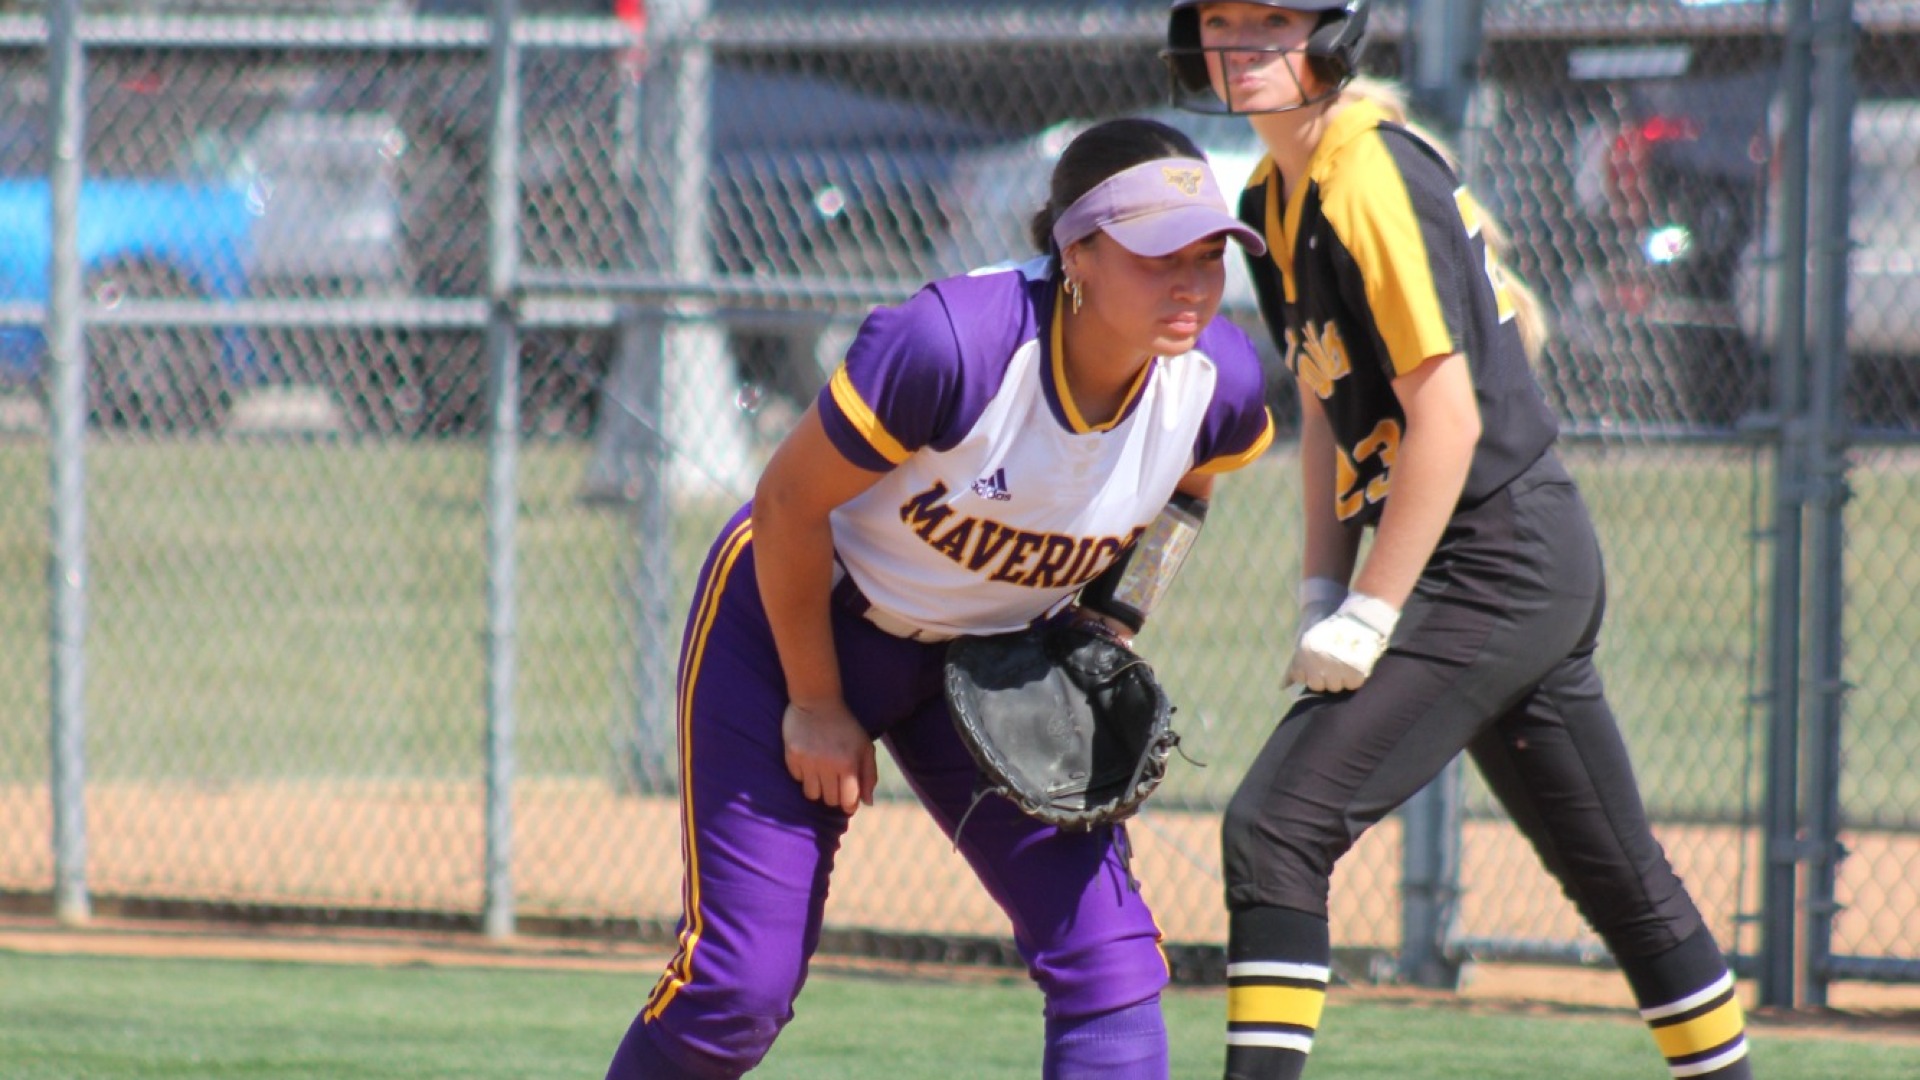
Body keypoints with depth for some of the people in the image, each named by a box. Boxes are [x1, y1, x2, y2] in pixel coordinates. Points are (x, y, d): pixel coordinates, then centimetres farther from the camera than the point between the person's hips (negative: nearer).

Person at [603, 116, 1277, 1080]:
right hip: (793, 619, -5)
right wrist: (814, 706, -12)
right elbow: (789, 505, -22)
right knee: (739, 983, -8)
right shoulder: (951, 342, -36)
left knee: (1109, 961, -9)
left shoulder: (1218, 383, -19)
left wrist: (1107, 623, -4)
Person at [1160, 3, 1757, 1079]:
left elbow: (1447, 417, -20)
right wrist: (1323, 592, 7)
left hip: (1495, 564, -10)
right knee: (1618, 876, 18)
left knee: (1276, 828, -16)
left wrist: (1371, 615, -18)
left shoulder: (1372, 175, -17)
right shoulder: (1274, 196, 11)